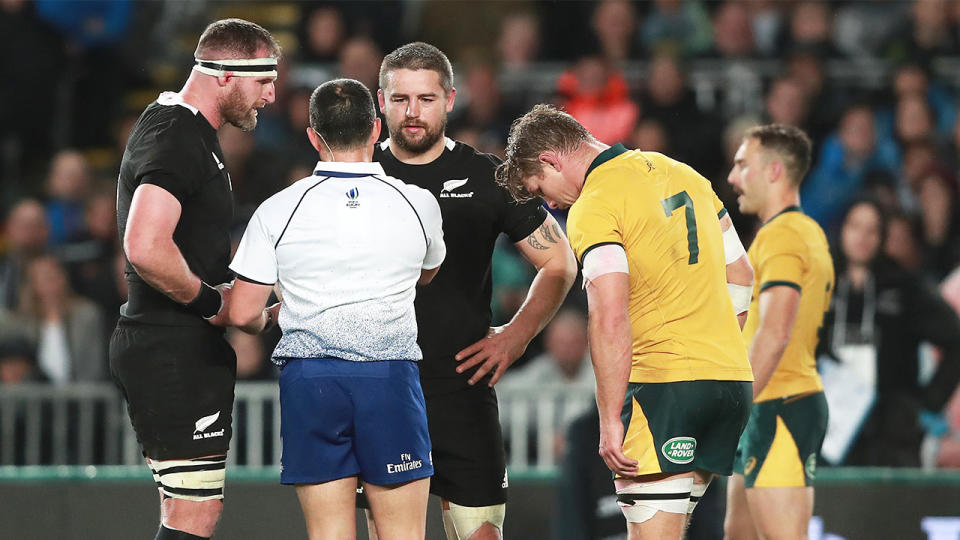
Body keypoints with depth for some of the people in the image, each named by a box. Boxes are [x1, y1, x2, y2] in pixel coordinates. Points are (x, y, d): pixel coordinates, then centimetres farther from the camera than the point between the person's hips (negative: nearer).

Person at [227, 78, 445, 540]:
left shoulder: (277, 211, -2)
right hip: (390, 377, 0)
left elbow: (243, 314, 0)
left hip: (309, 378, 0)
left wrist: (266, 321, 23)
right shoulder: (418, 204, 2)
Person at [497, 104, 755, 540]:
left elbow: (610, 320, -19)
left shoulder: (593, 207, -10)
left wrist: (610, 420, -17)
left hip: (664, 387, -8)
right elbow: (739, 272, 22)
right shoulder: (682, 174, 15)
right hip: (733, 378, 8)